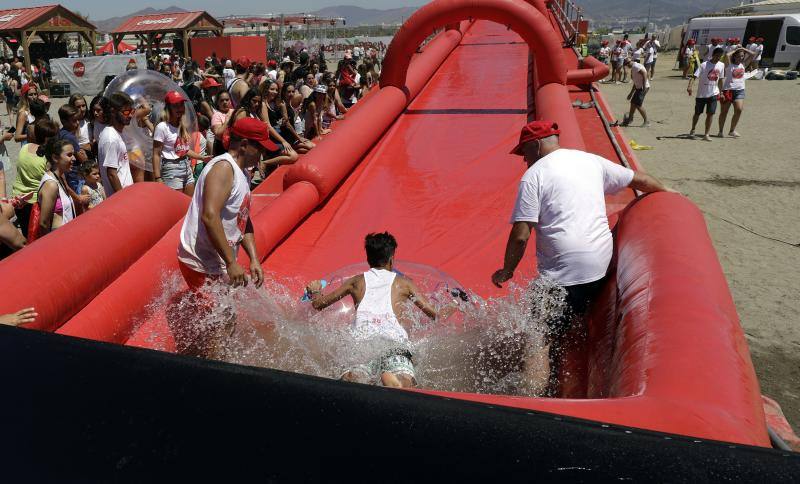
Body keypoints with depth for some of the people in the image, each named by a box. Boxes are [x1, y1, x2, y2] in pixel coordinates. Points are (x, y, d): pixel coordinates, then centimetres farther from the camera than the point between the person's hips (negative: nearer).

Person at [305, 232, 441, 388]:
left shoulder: (356, 281, 25)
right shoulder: (403, 283, 21)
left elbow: (318, 304, 32)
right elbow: (434, 314, 18)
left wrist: (314, 291, 55)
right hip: (395, 342, -2)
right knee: (405, 383, -22)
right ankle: (393, 382, -55)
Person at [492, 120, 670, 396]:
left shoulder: (534, 175, -4)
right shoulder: (590, 160, 14)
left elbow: (520, 235, -10)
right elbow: (640, 180, 25)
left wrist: (507, 271, 4)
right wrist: (666, 192, 45)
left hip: (562, 272, -6)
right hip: (602, 265, 7)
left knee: (541, 337, -3)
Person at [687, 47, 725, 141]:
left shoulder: (721, 65, 5)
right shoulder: (704, 65, -11)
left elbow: (720, 79, 15)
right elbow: (694, 76, -19)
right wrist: (689, 87, -36)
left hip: (713, 94, 3)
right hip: (701, 94, -3)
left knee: (710, 113, -6)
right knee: (697, 113, 9)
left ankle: (706, 135, -2)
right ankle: (692, 130, 32)